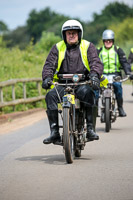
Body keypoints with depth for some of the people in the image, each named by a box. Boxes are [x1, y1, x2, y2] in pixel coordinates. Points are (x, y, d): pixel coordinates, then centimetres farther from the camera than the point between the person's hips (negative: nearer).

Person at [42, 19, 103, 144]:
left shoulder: (88, 46, 10)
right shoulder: (57, 48, 14)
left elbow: (96, 62, -3)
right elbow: (49, 64, 6)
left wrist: (94, 75, -26)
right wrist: (47, 78, -17)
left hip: (82, 83, -2)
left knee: (87, 93, -36)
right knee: (50, 96, -28)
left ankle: (90, 129, -30)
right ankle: (54, 132, -26)